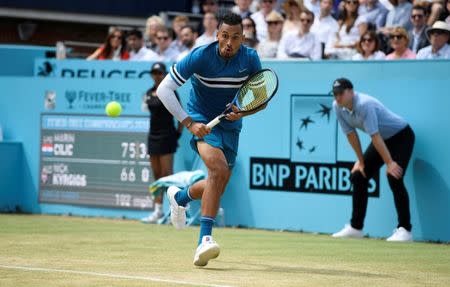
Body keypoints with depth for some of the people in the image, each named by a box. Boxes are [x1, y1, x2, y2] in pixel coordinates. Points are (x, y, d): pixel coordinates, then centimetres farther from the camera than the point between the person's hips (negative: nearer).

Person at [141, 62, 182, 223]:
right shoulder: (149, 94, 12)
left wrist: (178, 132, -9)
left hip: (166, 136, -7)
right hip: (153, 136, 7)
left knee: (167, 174, -10)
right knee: (157, 175, 7)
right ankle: (158, 210, 8)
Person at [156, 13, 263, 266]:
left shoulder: (250, 59, -11)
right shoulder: (200, 57, -21)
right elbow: (164, 89, -18)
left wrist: (242, 112, -21)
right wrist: (189, 123, -24)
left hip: (230, 125, 5)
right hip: (202, 120, -5)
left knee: (219, 186, 11)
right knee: (219, 168, -30)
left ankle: (180, 196, 45)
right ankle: (205, 240, -32)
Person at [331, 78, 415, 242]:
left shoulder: (364, 105, -32)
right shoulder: (338, 107, -8)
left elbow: (375, 136, -36)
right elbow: (351, 134, 1)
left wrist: (389, 163, -36)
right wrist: (361, 161, 4)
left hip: (401, 136, -9)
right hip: (382, 140, 9)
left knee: (394, 178, -24)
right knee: (358, 177, 4)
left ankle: (404, 230, -21)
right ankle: (355, 228, 13)